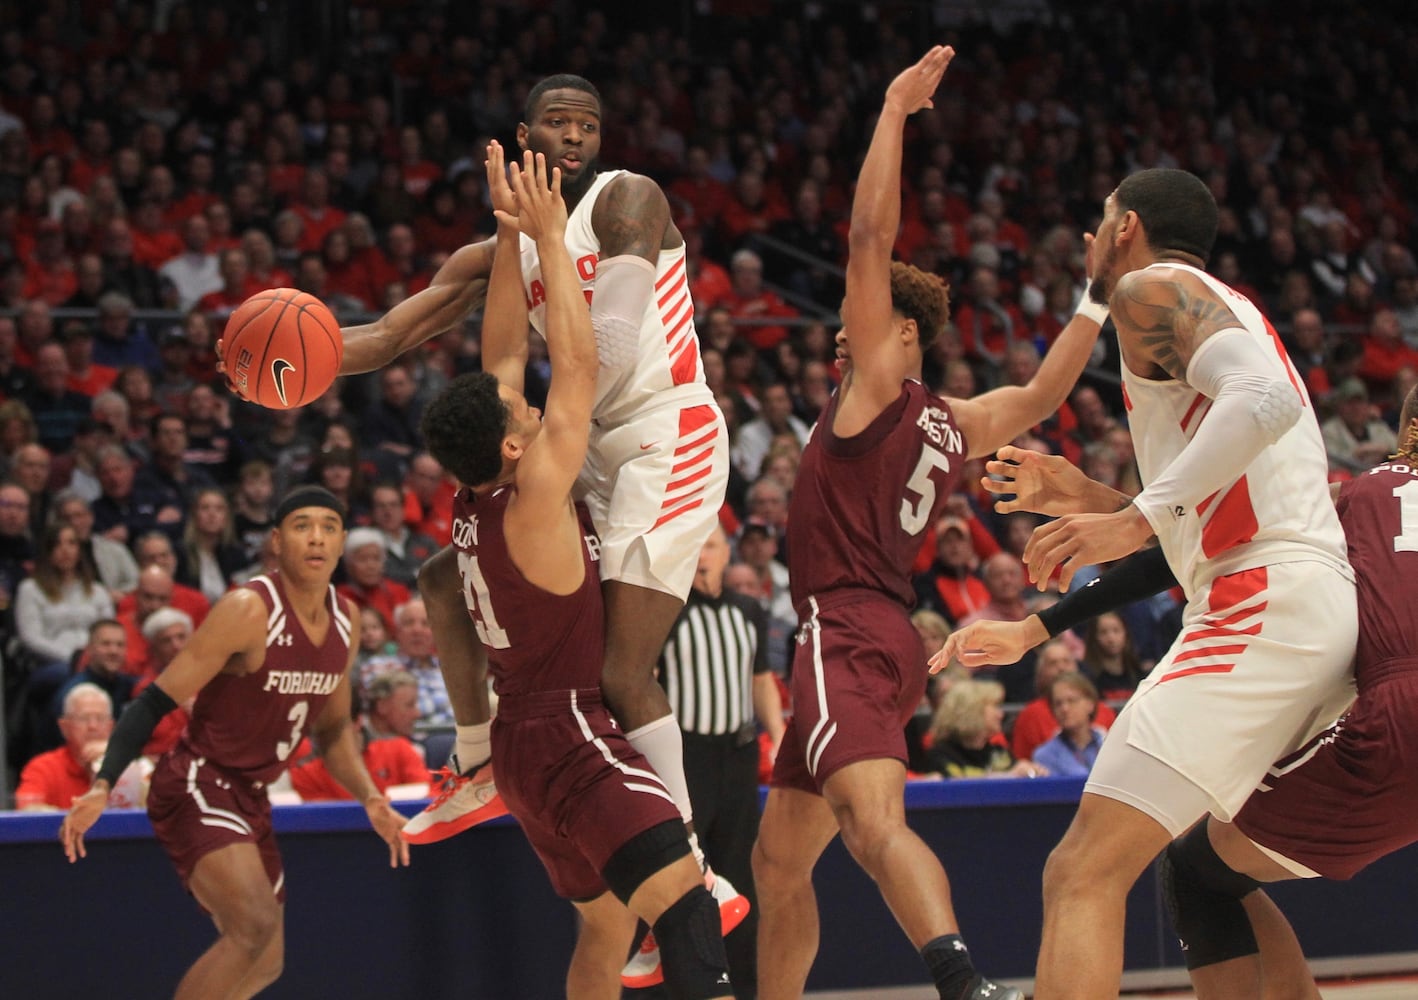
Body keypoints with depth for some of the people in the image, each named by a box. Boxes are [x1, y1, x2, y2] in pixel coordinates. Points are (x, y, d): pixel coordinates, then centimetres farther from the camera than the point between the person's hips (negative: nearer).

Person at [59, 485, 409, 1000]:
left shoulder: (343, 619, 5)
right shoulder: (250, 610, -18)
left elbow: (333, 727, 19)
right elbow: (158, 701, -18)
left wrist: (371, 798, 4)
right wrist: (102, 785, -29)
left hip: (250, 798, 9)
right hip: (196, 784, -9)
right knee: (256, 925, -29)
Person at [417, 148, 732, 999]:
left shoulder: (474, 504, 6)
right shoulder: (533, 501, -16)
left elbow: (506, 356, 13)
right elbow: (579, 366, -16)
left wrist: (510, 235, 12)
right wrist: (549, 237, -10)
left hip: (526, 740, 10)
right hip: (573, 736, -10)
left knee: (607, 925, 22)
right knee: (683, 896, -26)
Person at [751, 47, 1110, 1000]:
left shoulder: (878, 383, -3)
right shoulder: (961, 427, 16)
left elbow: (871, 236, -7)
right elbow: (1044, 394, 32)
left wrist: (895, 109, -3)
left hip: (852, 638, -10)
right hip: (881, 640, 10)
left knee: (874, 821, -32)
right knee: (779, 857, 18)